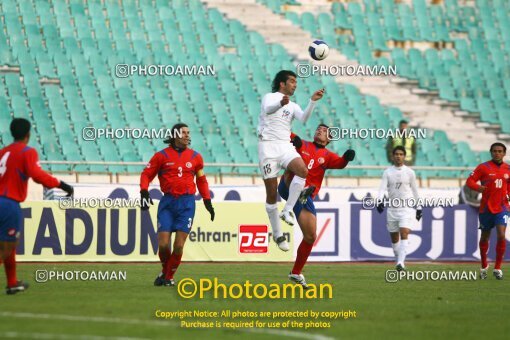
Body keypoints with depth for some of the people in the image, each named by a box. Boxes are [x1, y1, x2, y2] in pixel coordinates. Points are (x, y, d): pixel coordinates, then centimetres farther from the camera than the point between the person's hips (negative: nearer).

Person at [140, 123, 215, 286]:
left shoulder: (195, 157, 10)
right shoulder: (162, 156, 3)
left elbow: (201, 180, 21)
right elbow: (146, 174, 7)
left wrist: (207, 202, 17)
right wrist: (144, 192, -9)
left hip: (187, 203, 1)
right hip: (168, 202, -1)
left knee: (179, 245, -7)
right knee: (163, 244, -7)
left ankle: (169, 276, 12)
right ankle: (165, 271, 21)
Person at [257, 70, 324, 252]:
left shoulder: (293, 106, 21)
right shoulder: (269, 97, 5)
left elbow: (304, 118, 1)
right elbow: (268, 109, -20)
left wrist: (312, 101, -14)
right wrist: (281, 103, -41)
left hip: (285, 146, 4)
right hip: (268, 146, -4)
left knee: (302, 170, -27)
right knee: (271, 192, -4)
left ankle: (288, 210, -19)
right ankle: (277, 234, 5)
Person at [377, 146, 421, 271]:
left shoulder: (409, 172, 3)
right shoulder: (387, 172, 4)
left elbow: (414, 190, 11)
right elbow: (382, 188, -5)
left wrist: (418, 208, 13)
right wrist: (379, 200, -24)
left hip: (407, 208, -2)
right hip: (392, 208, 3)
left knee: (404, 234, -18)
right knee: (394, 237, 8)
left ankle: (401, 262, -26)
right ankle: (399, 261, 25)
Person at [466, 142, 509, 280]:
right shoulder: (483, 167, -5)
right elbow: (470, 181, -9)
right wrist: (478, 187, -28)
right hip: (486, 208, -1)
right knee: (484, 238, 11)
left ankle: (497, 268, -6)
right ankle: (484, 266, 32)